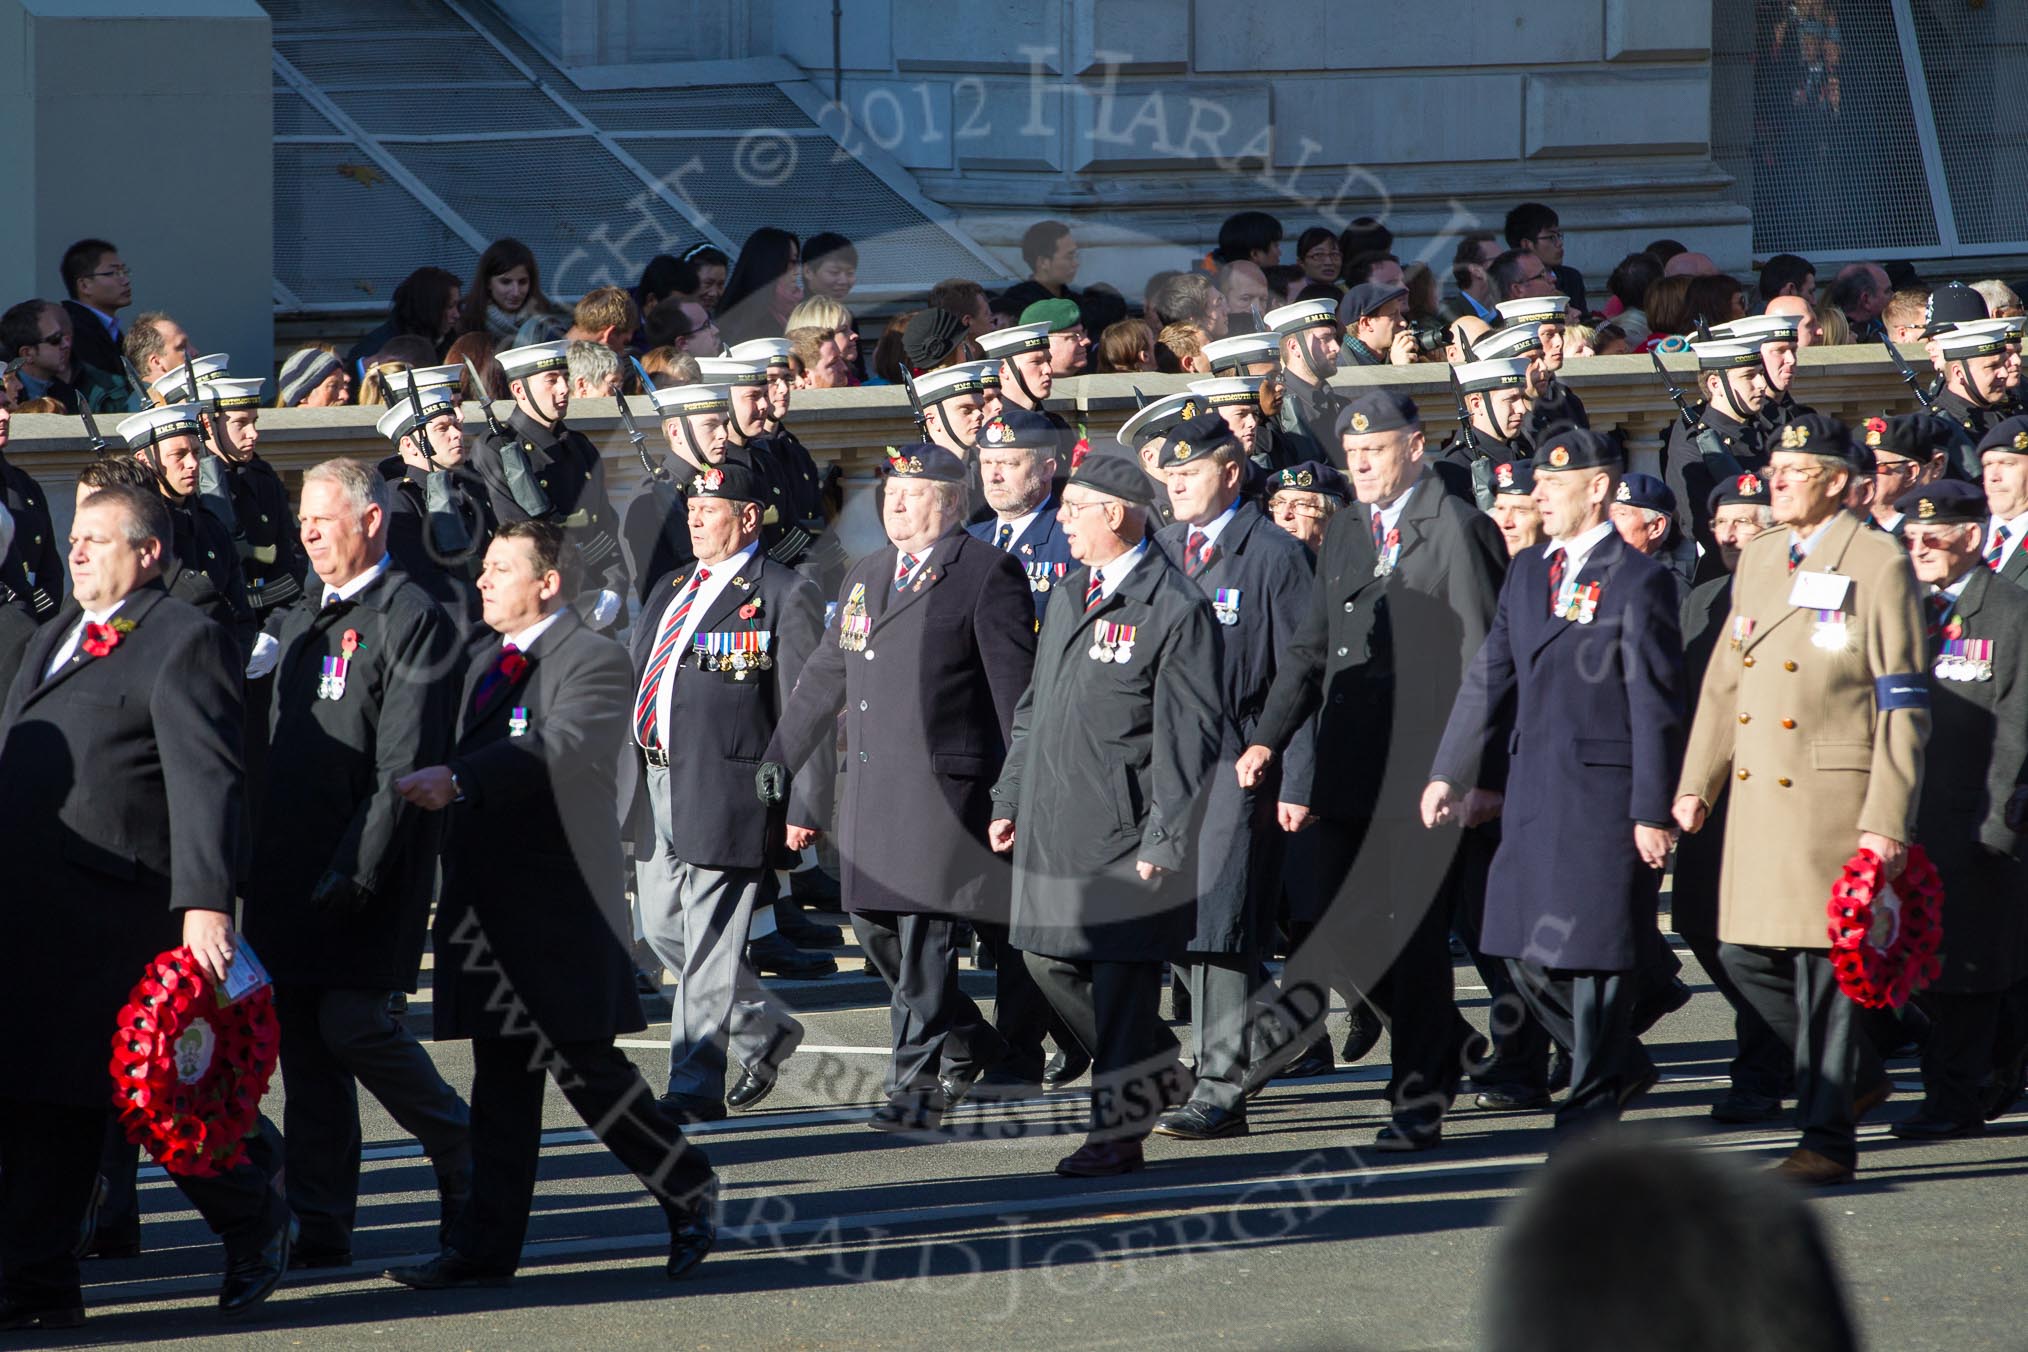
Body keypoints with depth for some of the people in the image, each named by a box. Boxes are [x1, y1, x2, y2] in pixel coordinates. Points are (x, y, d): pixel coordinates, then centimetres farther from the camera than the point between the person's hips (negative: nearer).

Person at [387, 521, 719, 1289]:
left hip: (560, 906, -7)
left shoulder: (594, 662, -10)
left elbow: (558, 748, -27)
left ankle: (690, 1192, 15)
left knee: (585, 1069, -5)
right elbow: (467, 755, 19)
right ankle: (486, 1247, 10)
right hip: (487, 902, 8)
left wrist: (456, 781, -40)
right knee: (501, 1079, 9)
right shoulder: (480, 657, 16)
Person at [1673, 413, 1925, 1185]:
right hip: (1756, 799, 7)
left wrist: (1888, 822, -15)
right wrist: (1696, 783, 10)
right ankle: (1856, 1073, 26)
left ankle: (1828, 1138, 6)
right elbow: (1724, 681, 19)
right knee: (1745, 954, 7)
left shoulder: (1877, 565, -6)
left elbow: (1903, 708, -9)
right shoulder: (1757, 560, 14)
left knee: (1825, 959, -3)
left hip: (1834, 801, -7)